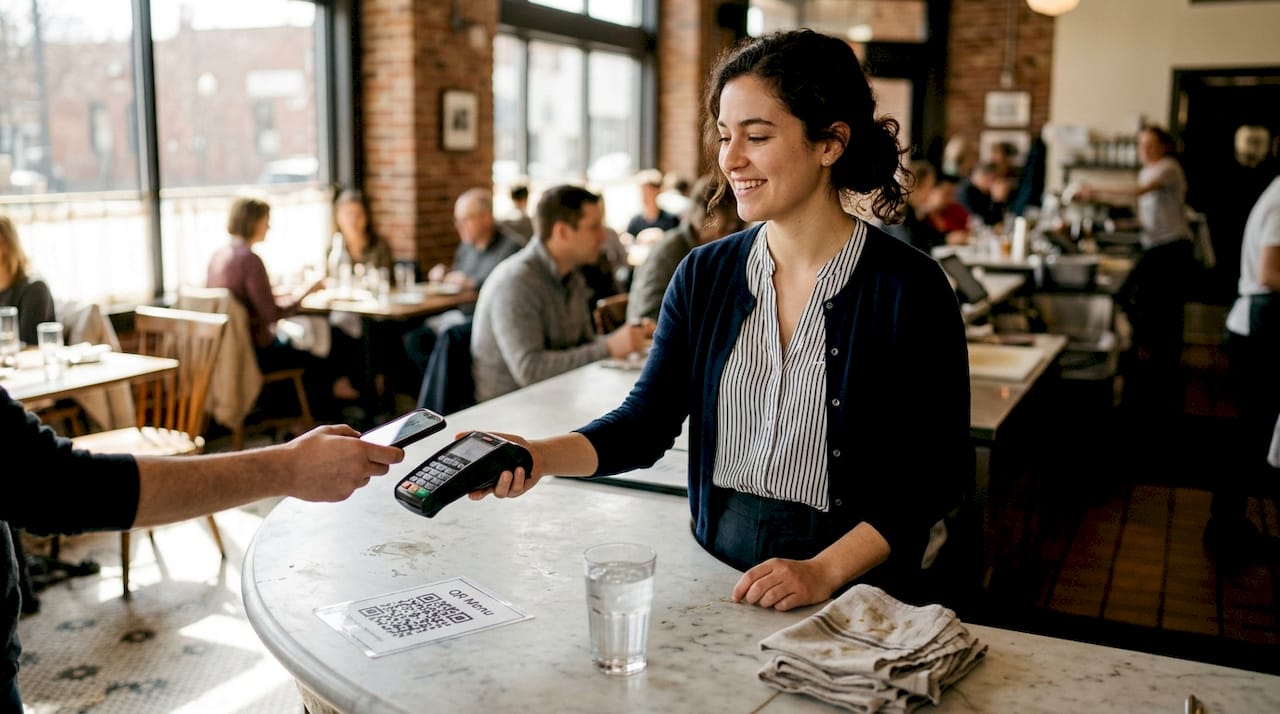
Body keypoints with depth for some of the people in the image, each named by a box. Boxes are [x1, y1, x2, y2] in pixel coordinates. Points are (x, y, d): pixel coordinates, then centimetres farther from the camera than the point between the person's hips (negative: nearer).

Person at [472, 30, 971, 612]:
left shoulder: (908, 288, -7)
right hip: (715, 569, 3)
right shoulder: (704, 274, 5)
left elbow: (939, 472, -5)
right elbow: (646, 422, 1)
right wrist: (538, 456, -17)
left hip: (853, 592, -2)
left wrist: (825, 572, -15)